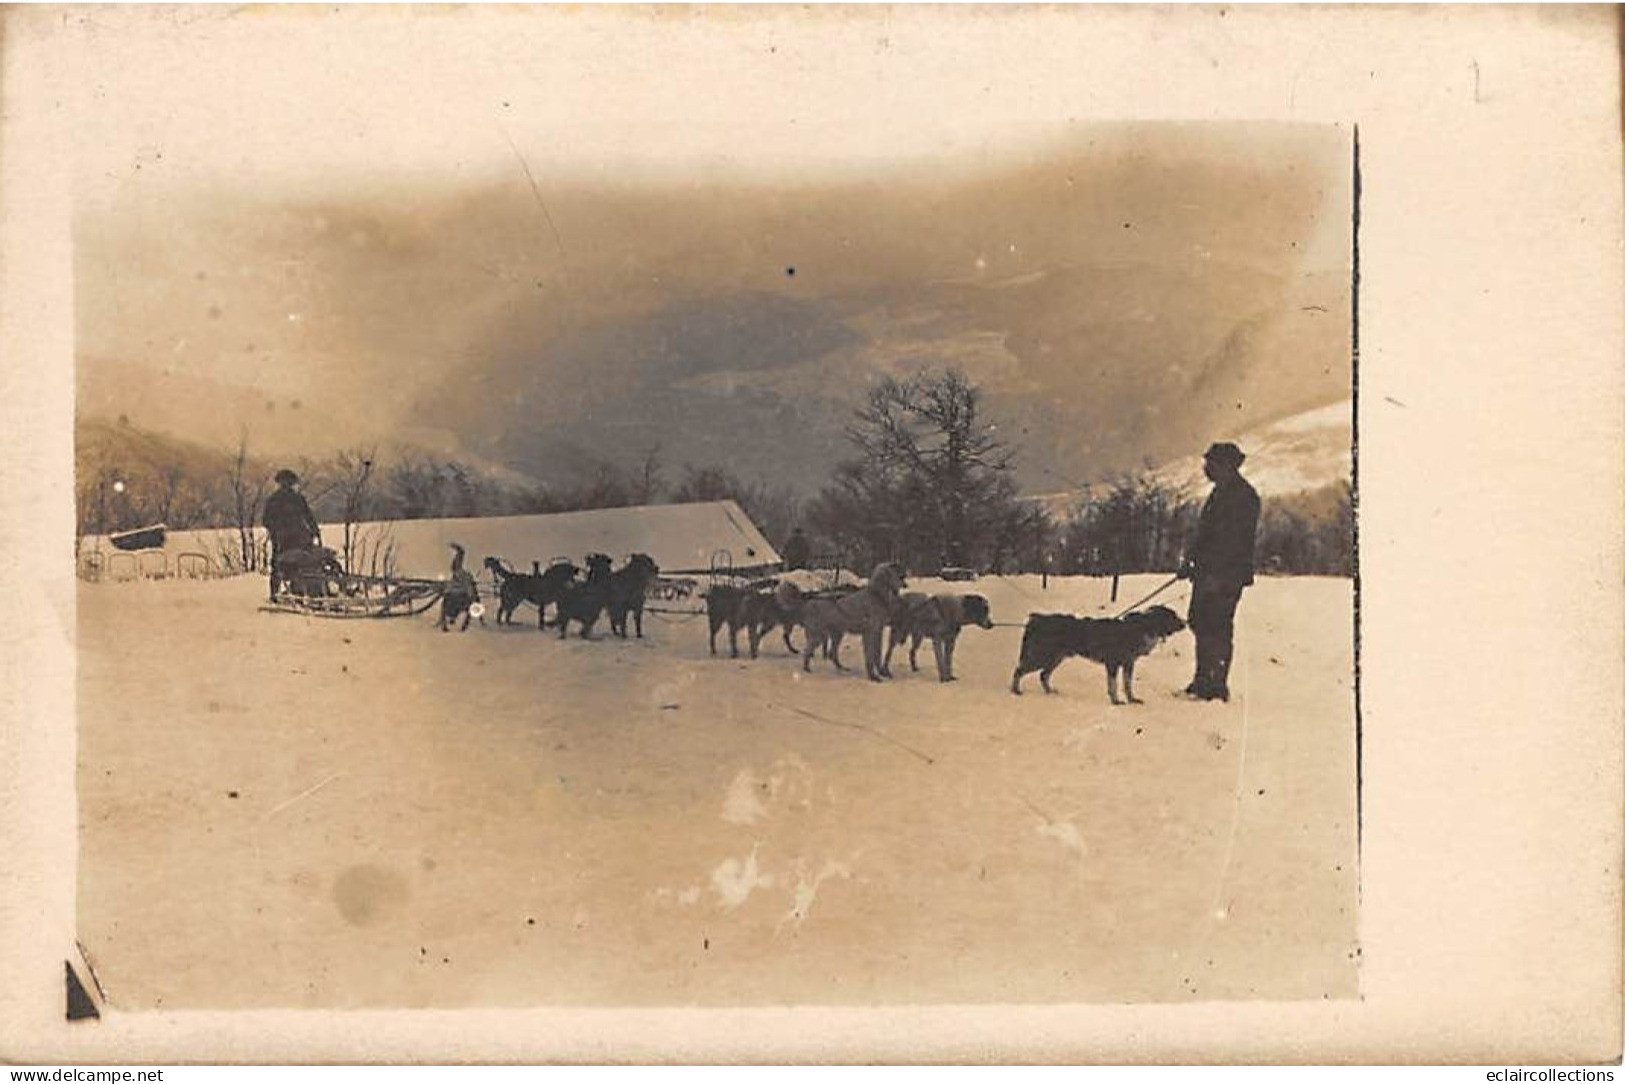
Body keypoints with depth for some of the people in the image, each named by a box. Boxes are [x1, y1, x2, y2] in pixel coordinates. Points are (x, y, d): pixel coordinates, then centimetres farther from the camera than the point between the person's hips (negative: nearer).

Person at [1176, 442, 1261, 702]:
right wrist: (1191, 561, 21)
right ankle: (1203, 681, 21)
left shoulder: (1244, 496, -14)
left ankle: (1217, 686, -1)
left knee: (1217, 628, -7)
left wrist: (1218, 575, -22)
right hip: (1209, 573, 10)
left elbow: (1237, 542, -19)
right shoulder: (1220, 492, 17)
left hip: (1227, 575, -10)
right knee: (1199, 621, 13)